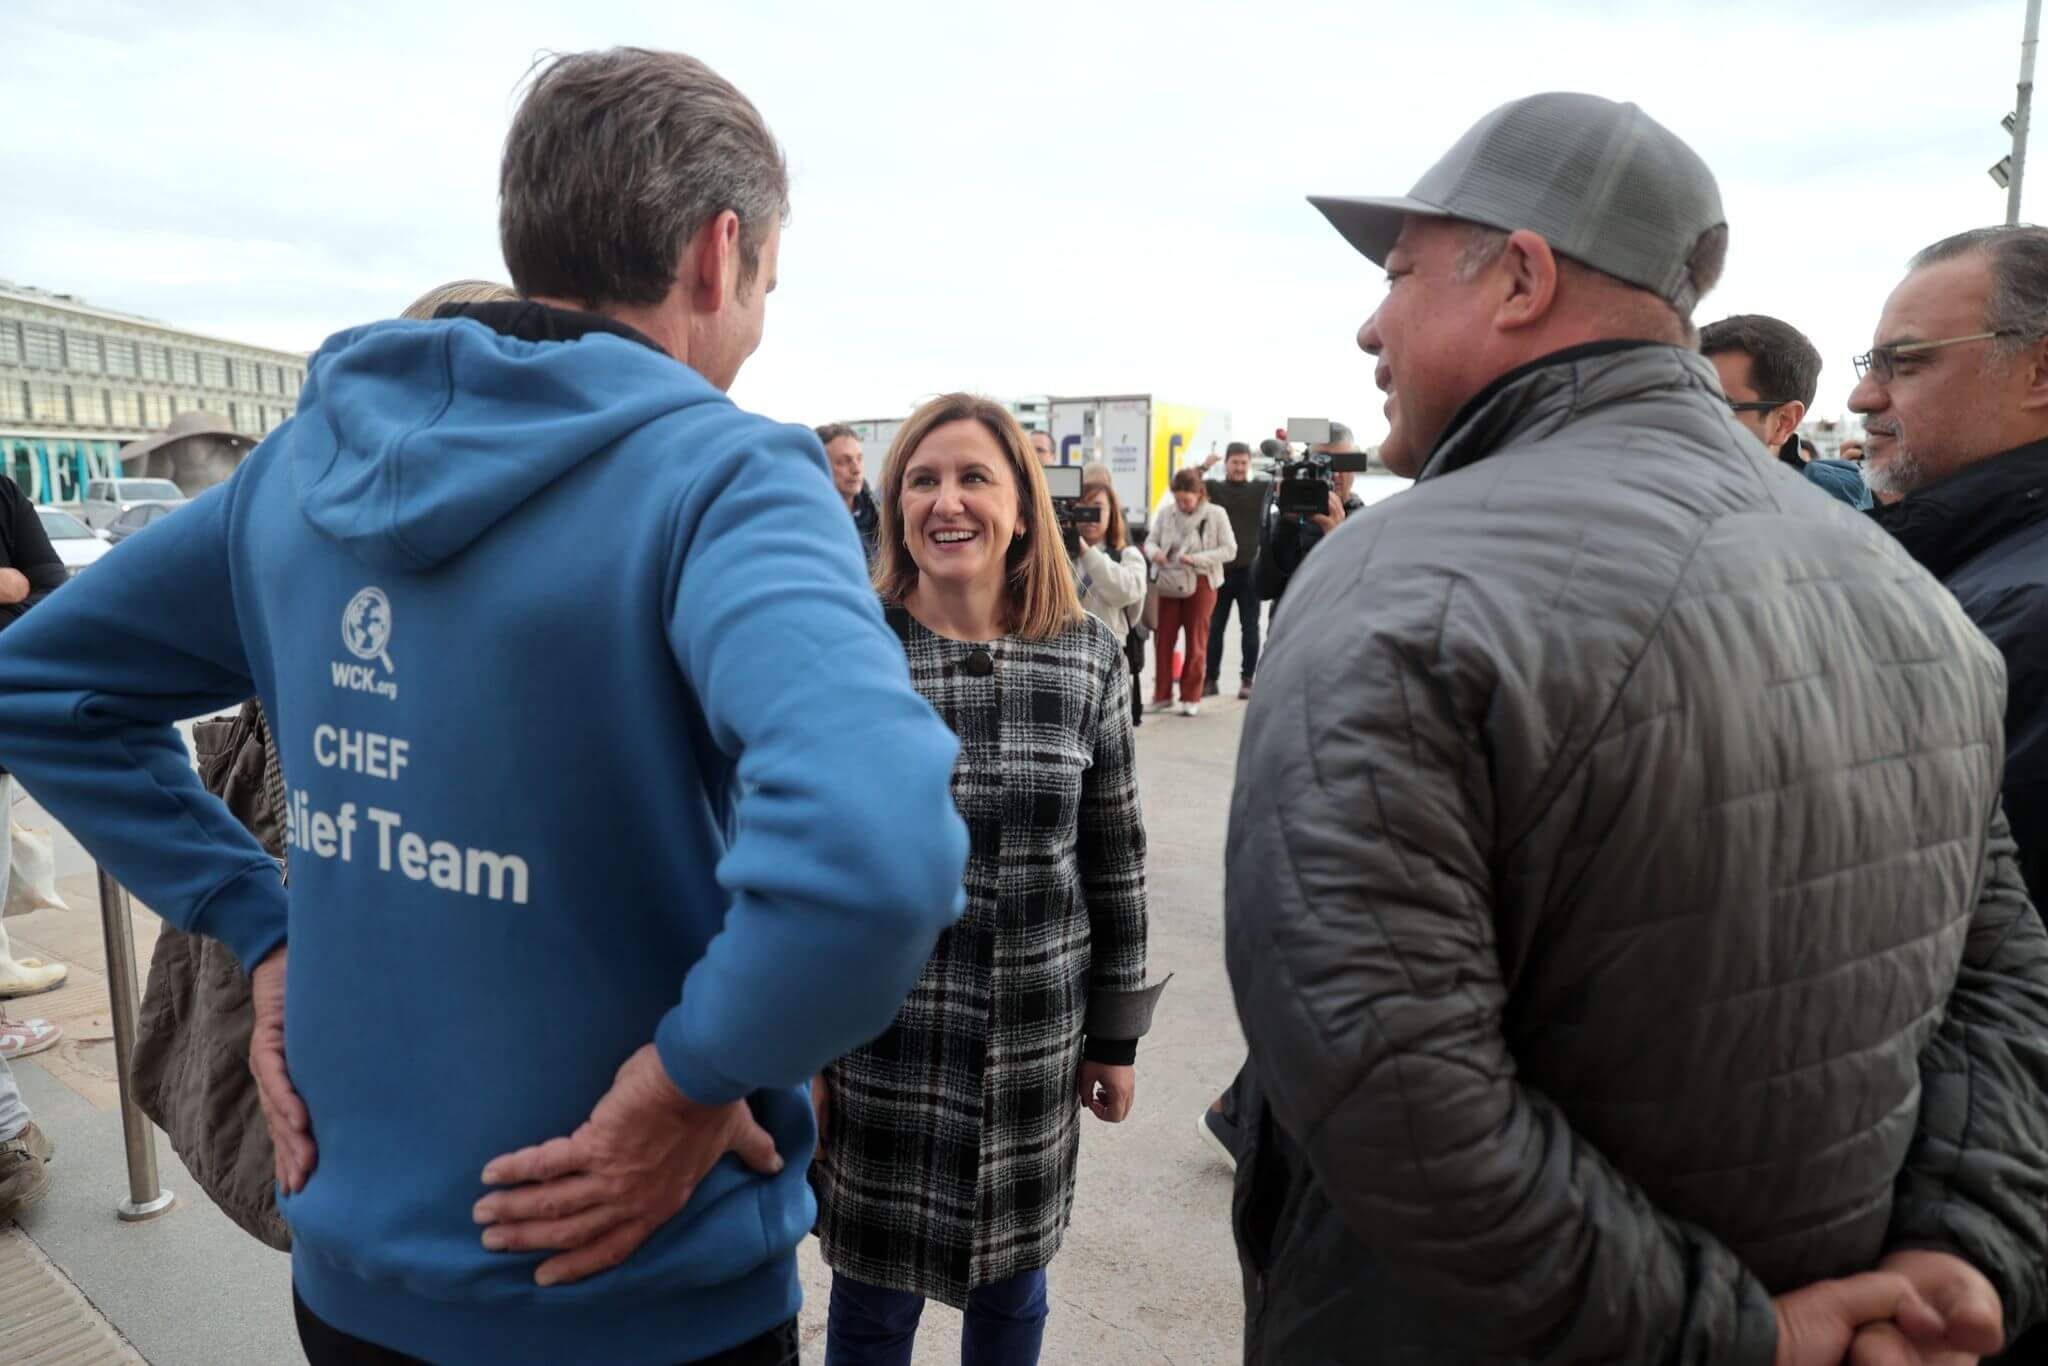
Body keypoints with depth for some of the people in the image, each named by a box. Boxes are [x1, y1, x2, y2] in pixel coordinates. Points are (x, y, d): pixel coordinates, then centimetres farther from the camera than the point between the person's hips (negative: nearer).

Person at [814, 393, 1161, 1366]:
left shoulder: (1088, 659, -4)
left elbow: (1116, 859, 2)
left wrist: (1117, 1033, 6)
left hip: (1035, 1041, 2)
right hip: (877, 1039, -1)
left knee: (1011, 1281, 21)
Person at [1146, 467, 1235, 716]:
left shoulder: (1216, 514, -6)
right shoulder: (1165, 512, 0)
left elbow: (1229, 550, -7)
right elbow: (1151, 540, 5)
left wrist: (1196, 559, -19)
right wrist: (1154, 552, -19)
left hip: (1200, 583, -2)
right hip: (1169, 582, 2)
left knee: (1196, 642, 6)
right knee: (1163, 639, 3)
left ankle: (1191, 698, 15)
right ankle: (1162, 695, 14)